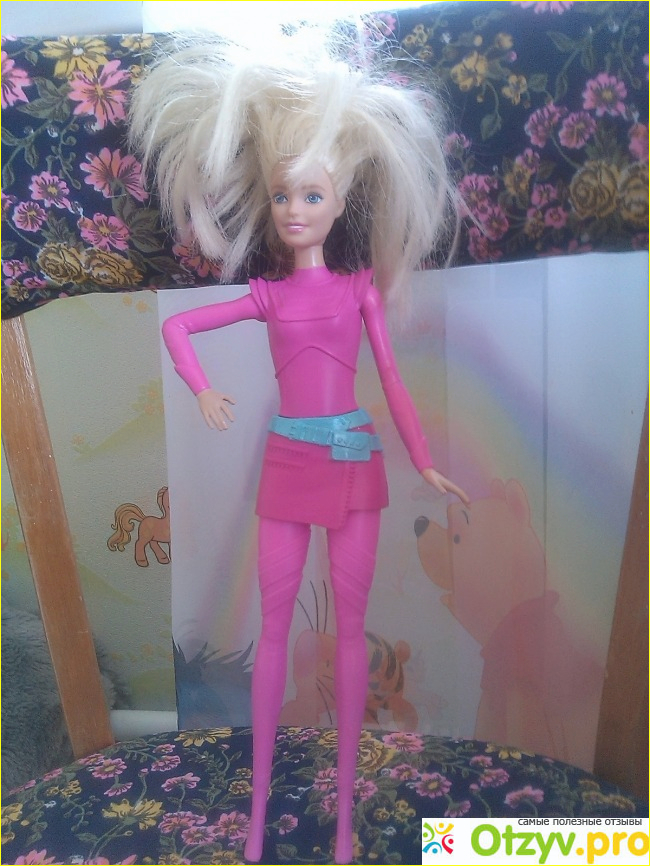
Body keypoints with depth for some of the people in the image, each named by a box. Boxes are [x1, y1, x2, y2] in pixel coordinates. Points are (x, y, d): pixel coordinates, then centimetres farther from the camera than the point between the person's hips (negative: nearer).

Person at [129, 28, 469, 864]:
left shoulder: (360, 283, 5)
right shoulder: (269, 293, 6)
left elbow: (390, 376, 6)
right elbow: (176, 327, 10)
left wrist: (425, 463, 6)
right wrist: (203, 390, -7)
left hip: (355, 459, 0)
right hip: (288, 462, 1)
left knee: (350, 624, 6)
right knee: (274, 624, 7)